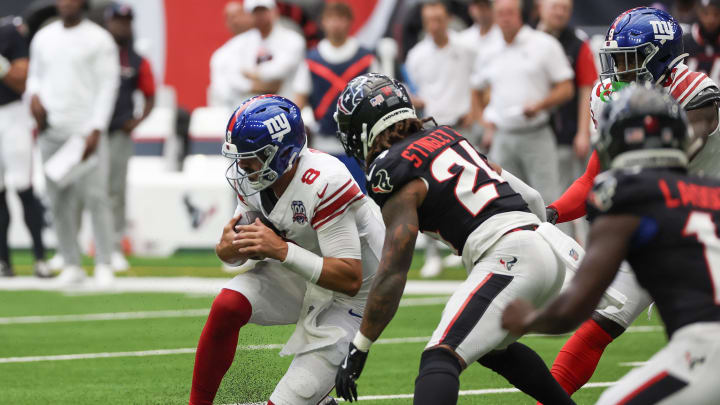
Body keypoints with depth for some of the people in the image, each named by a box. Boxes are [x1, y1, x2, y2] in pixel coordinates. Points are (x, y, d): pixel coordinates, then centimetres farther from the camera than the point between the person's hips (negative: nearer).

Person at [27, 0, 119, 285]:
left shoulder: (98, 40, 0)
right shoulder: (43, 38, 14)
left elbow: (107, 86, -3)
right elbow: (35, 74, 23)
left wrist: (95, 130, -11)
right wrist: (34, 94, -1)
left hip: (86, 130, -4)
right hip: (51, 131, 4)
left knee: (94, 196, -11)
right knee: (59, 202, 1)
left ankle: (104, 265, -7)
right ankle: (71, 265, 6)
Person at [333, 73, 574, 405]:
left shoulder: (393, 173, -4)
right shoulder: (446, 136, 19)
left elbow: (393, 272, -8)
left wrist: (358, 348, -4)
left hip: (510, 258, -9)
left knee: (440, 360, -20)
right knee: (491, 346, 32)